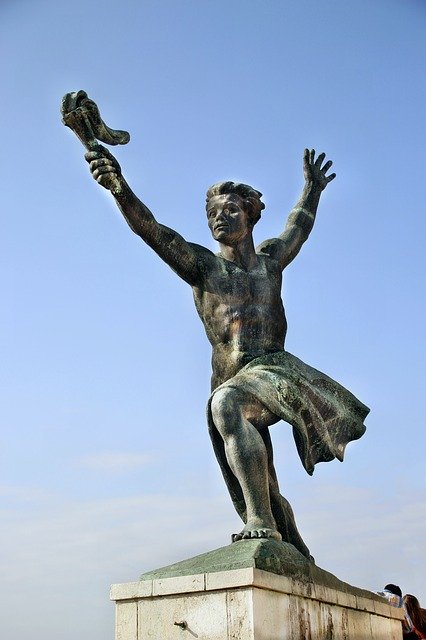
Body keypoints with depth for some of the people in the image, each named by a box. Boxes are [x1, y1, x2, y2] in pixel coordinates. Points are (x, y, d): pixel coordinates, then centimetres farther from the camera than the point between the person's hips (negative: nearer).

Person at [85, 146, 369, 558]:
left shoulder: (269, 259, 15)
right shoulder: (202, 265, 7)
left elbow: (297, 228, 39)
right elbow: (149, 229, -9)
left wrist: (312, 190, 52)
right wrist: (119, 187, -26)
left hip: (277, 370, -2)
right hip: (233, 383, 2)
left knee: (225, 403, -36)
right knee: (262, 491, 6)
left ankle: (262, 523, -41)